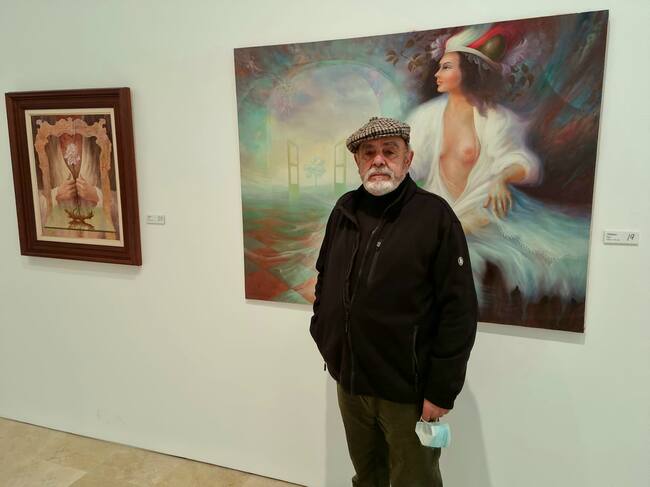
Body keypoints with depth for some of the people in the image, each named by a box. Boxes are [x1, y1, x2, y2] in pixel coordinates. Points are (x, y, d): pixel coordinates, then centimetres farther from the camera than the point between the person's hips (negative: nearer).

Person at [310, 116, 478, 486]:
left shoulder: (435, 215, -13)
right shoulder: (345, 210, 4)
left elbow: (459, 310, -15)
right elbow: (325, 279, 15)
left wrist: (442, 391, -15)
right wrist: (322, 332, 9)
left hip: (409, 390, -4)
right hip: (349, 381, 5)